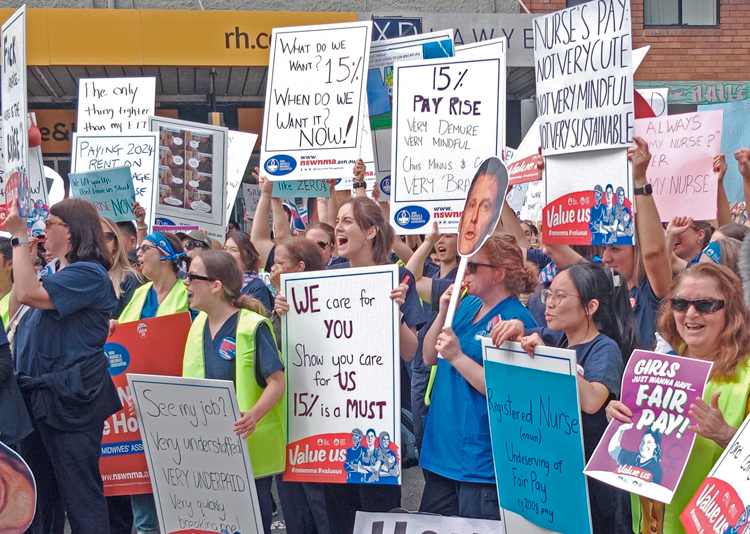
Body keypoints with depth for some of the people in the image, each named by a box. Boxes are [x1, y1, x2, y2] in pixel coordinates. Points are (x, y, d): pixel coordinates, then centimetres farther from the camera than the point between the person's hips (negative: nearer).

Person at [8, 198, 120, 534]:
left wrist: (20, 236, -18)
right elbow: (17, 302, 18)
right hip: (37, 392, 10)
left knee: (80, 493, -6)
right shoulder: (57, 273, 17)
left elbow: (28, 294, -25)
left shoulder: (88, 274, -13)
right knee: (41, 493, 17)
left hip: (69, 399, -10)